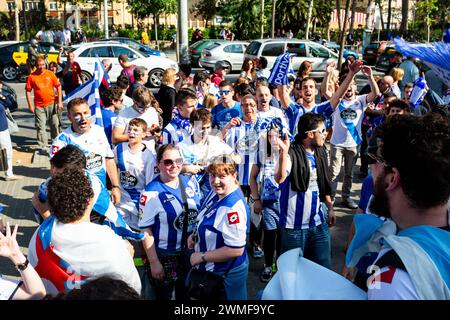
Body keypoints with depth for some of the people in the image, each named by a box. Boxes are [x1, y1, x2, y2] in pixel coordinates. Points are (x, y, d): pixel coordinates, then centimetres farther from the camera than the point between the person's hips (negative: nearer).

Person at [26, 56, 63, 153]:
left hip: (51, 104, 1)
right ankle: (43, 146, 6)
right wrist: (30, 106, -4)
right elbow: (28, 91, 1)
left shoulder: (50, 74, -1)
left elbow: (58, 87, 4)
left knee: (55, 124, 12)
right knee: (40, 127, -1)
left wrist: (60, 101, -1)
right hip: (39, 106, -1)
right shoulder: (32, 76, -3)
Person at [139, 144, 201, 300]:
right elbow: (146, 230, -17)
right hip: (165, 255, -5)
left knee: (185, 291, 26)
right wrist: (154, 262, -15)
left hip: (191, 249, 5)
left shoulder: (190, 182, -5)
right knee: (164, 293, 17)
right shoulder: (151, 193, -21)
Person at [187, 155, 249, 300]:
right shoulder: (216, 193, -2)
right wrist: (196, 234, 0)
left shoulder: (233, 208, -30)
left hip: (227, 275, -9)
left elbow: (236, 250, -30)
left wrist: (201, 257, -21)